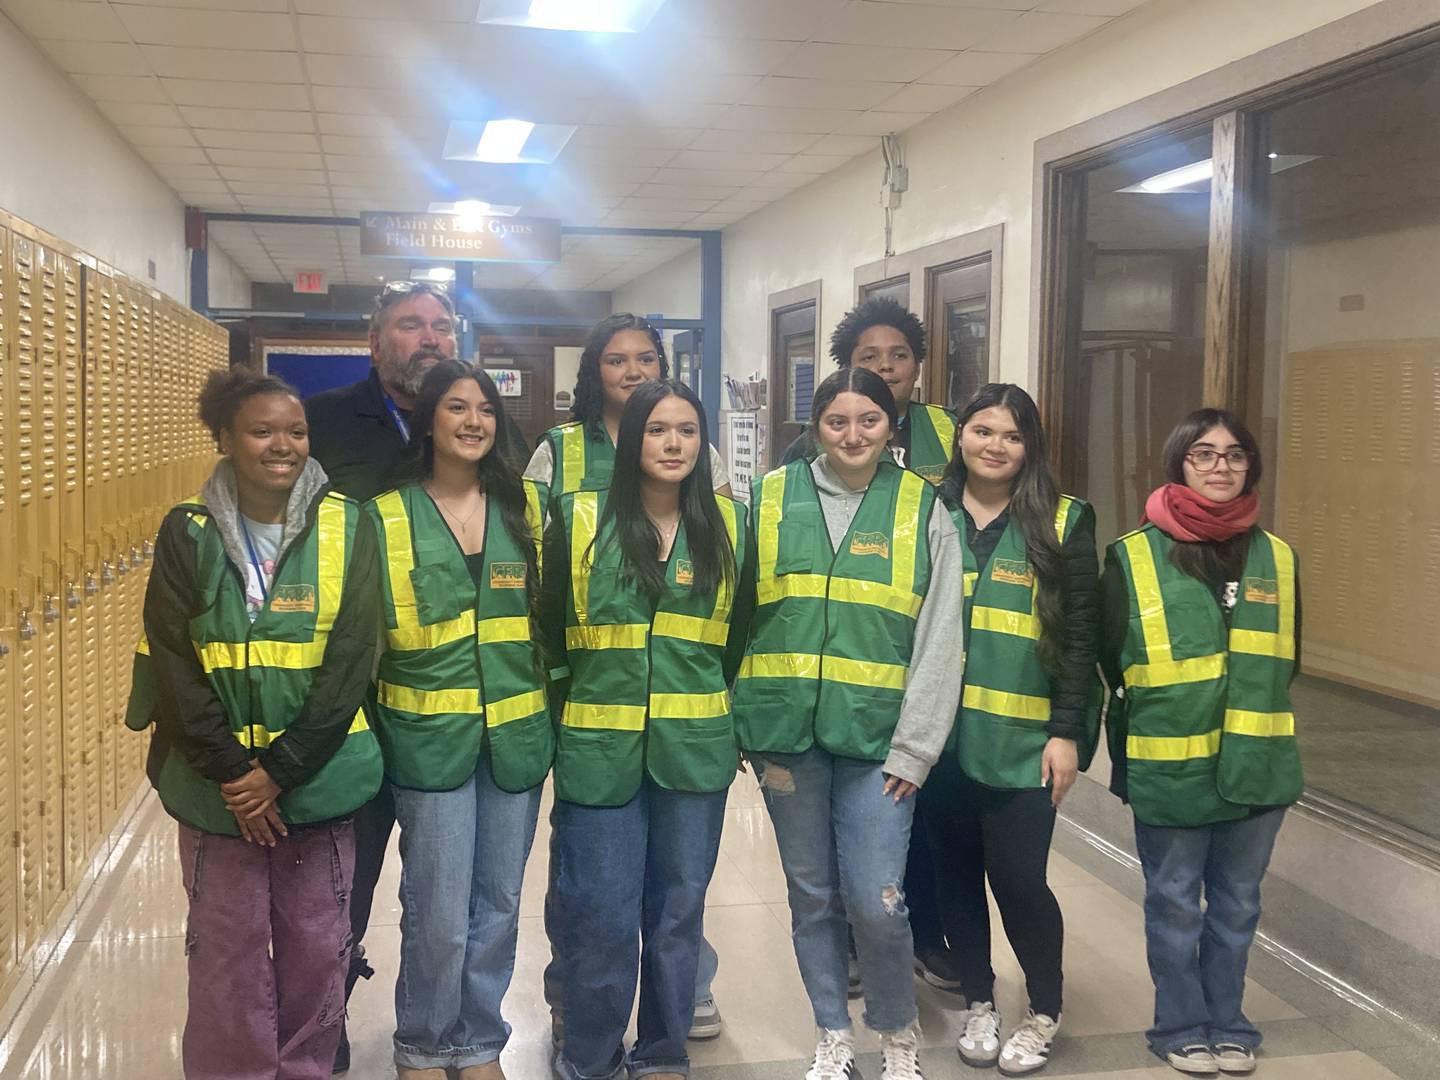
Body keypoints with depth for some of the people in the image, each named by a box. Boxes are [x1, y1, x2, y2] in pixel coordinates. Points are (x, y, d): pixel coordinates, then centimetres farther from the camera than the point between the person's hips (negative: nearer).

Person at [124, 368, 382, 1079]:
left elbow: (350, 660, -8)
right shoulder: (188, 533, -1)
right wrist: (230, 772, -13)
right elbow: (172, 664, -5)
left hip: (318, 777, 0)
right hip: (217, 782, 0)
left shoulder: (345, 528, -3)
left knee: (317, 948, 10)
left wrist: (281, 769, -14)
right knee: (225, 950, 8)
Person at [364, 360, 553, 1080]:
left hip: (516, 734, 3)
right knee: (438, 914, 0)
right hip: (429, 737, -3)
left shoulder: (526, 507, 5)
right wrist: (376, 718, 2)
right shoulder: (387, 517, -2)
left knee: (498, 906, 12)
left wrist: (549, 705, 11)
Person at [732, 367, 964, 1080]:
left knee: (876, 901, -4)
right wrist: (742, 723, 1)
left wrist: (913, 749, -7)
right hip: (786, 729, 2)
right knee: (811, 894, 12)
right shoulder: (771, 499, 3)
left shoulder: (923, 510, 1)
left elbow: (939, 641, -2)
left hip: (878, 735, -2)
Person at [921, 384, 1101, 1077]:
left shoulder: (1063, 522, 1)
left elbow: (1080, 635, -1)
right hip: (939, 734, 2)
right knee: (956, 873, 11)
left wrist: (1068, 732, -7)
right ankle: (978, 1002, 30)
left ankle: (1044, 1012, 22)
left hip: (1023, 740, -2)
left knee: (1019, 878, -2)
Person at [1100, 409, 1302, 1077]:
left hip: (1256, 769, 3)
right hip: (1168, 772, -3)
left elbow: (1285, 662, 14)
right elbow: (1110, 660, 0)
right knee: (1175, 905, 9)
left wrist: (1254, 718, 10)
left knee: (1236, 905, 15)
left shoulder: (1277, 557, 4)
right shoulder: (1133, 557, -7)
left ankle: (1227, 1026, 32)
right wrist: (1156, 720, 5)